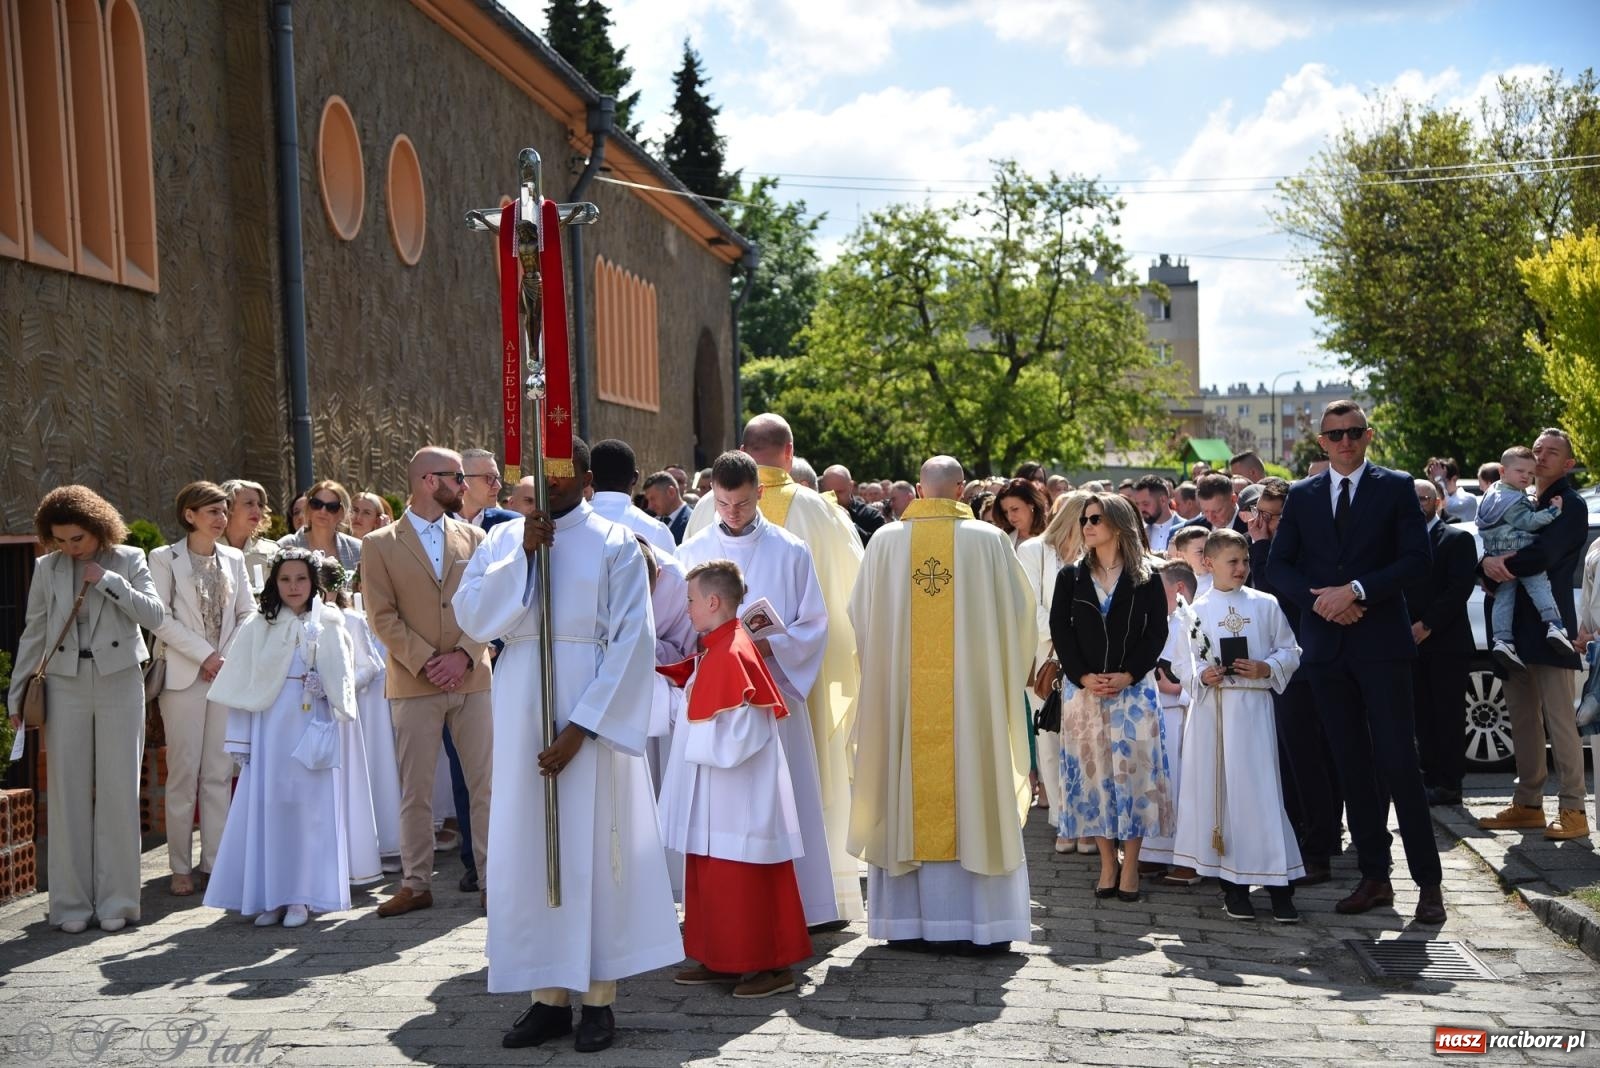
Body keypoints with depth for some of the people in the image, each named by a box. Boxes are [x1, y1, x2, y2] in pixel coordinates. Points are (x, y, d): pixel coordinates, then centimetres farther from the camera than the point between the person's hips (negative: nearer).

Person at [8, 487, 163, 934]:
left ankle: (115, 901, 9)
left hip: (119, 682, -1)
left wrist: (107, 581, -13)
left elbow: (155, 616, -6)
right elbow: (33, 633, 10)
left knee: (118, 791, 1)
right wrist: (17, 694, 8)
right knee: (68, 792, 2)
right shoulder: (47, 568, 6)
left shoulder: (129, 560, 2)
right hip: (67, 685, 1)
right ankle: (72, 903, 9)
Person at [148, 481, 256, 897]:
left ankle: (216, 860, 11)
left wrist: (232, 656, -4)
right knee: (184, 772, -2)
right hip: (184, 675, -4)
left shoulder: (233, 559, 11)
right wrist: (204, 655, -12)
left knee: (219, 773, 5)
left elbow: (248, 613, 11)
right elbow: (160, 618, -7)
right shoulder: (165, 559, -1)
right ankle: (180, 867, 6)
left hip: (227, 674, 4)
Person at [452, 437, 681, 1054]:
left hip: (591, 708, -3)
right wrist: (522, 555, -11)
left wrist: (581, 726, -14)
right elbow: (471, 618, -2)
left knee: (592, 845, 0)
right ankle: (549, 995, 14)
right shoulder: (501, 540, 10)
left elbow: (633, 640, -7)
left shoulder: (614, 543, -2)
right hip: (521, 708, 4)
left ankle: (598, 997, 9)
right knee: (528, 847, 5)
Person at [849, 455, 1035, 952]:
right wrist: (1003, 667, 21)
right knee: (971, 796, 5)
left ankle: (907, 919, 13)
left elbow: (860, 615, 9)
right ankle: (976, 923, 7)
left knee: (907, 800, 8)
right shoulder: (987, 540, -4)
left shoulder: (886, 541, 0)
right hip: (970, 696, -2)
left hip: (901, 697, 2)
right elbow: (1018, 613, 4)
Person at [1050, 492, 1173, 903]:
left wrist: (1127, 675, -12)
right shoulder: (1071, 576, 7)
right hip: (1084, 689, 2)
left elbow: (1157, 631, -1)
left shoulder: (1145, 578, 2)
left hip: (1134, 688, -2)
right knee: (1093, 773, 2)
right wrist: (1083, 676, -9)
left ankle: (1130, 865, 6)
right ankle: (1107, 864, 11)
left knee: (1133, 770, -3)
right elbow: (1060, 630, 3)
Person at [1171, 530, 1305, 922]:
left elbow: (1290, 651, 7)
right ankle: (1233, 884, 14)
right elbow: (1181, 660, 6)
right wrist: (1201, 674, -12)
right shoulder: (1198, 609, 5)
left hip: (1253, 707, -1)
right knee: (1218, 789, 4)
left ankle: (1278, 884, 2)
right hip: (1211, 708, 1)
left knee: (1260, 789, -4)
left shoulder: (1266, 605, 5)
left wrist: (1266, 668, -11)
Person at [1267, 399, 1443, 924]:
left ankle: (1428, 881, 3)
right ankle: (1374, 877, 15)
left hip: (1381, 643, -3)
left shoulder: (1396, 487, 2)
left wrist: (1355, 590, -16)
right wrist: (1318, 598, -10)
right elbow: (1278, 564, 7)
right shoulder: (1301, 495, 11)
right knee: (1352, 764, 7)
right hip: (1326, 644, 3)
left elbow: (1416, 558, -7)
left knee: (1398, 762, -6)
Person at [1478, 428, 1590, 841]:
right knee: (1524, 722, 11)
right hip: (1516, 629, 7)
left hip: (1549, 628, -7)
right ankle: (1527, 804, 18)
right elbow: (1495, 545, 13)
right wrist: (1488, 563, -9)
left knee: (1560, 722, -7)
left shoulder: (1571, 505, -4)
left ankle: (1573, 810, -3)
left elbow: (1543, 555, -19)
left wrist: (1502, 565, -8)